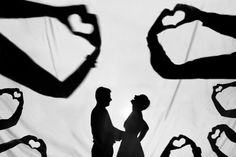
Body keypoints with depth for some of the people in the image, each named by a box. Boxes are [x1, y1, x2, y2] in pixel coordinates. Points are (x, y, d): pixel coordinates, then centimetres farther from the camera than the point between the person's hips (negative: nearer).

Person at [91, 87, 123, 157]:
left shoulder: (103, 111, 11)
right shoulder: (97, 113, -18)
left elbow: (110, 128, 20)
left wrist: (124, 134, 23)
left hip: (107, 147, 9)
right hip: (101, 150, -9)